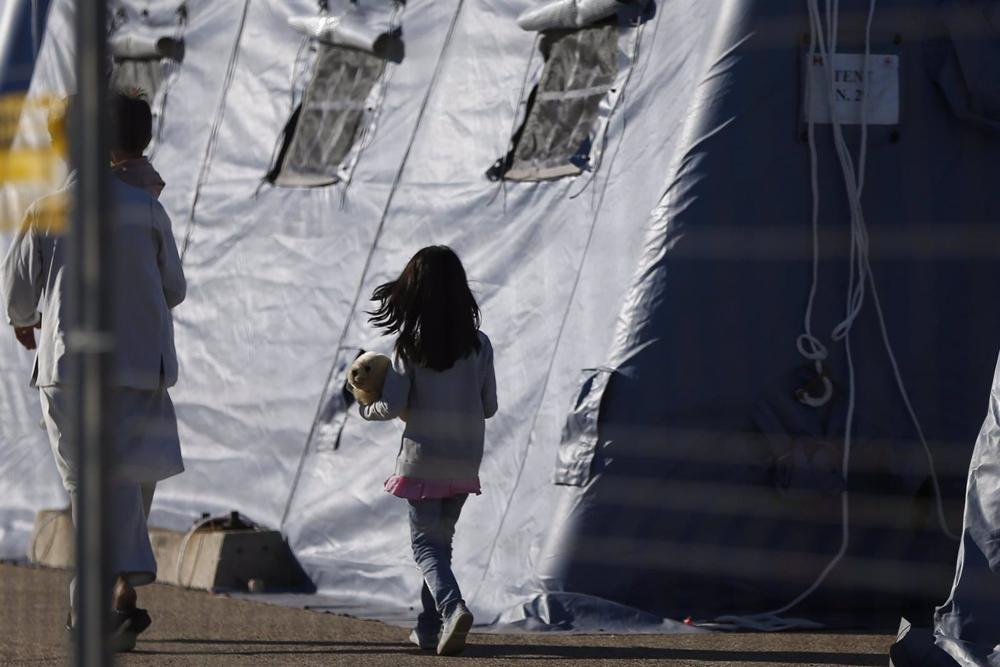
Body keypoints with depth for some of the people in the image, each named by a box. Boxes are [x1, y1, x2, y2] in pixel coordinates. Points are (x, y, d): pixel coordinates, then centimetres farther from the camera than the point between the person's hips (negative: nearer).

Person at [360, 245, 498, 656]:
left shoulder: (412, 346, -10)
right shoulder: (479, 345, 0)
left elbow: (392, 406, -11)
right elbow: (489, 407, 5)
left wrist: (365, 409, 10)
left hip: (424, 458, -4)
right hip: (465, 462, 4)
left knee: (425, 542, -1)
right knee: (441, 540, 17)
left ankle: (452, 607, -26)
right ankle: (430, 626, 19)